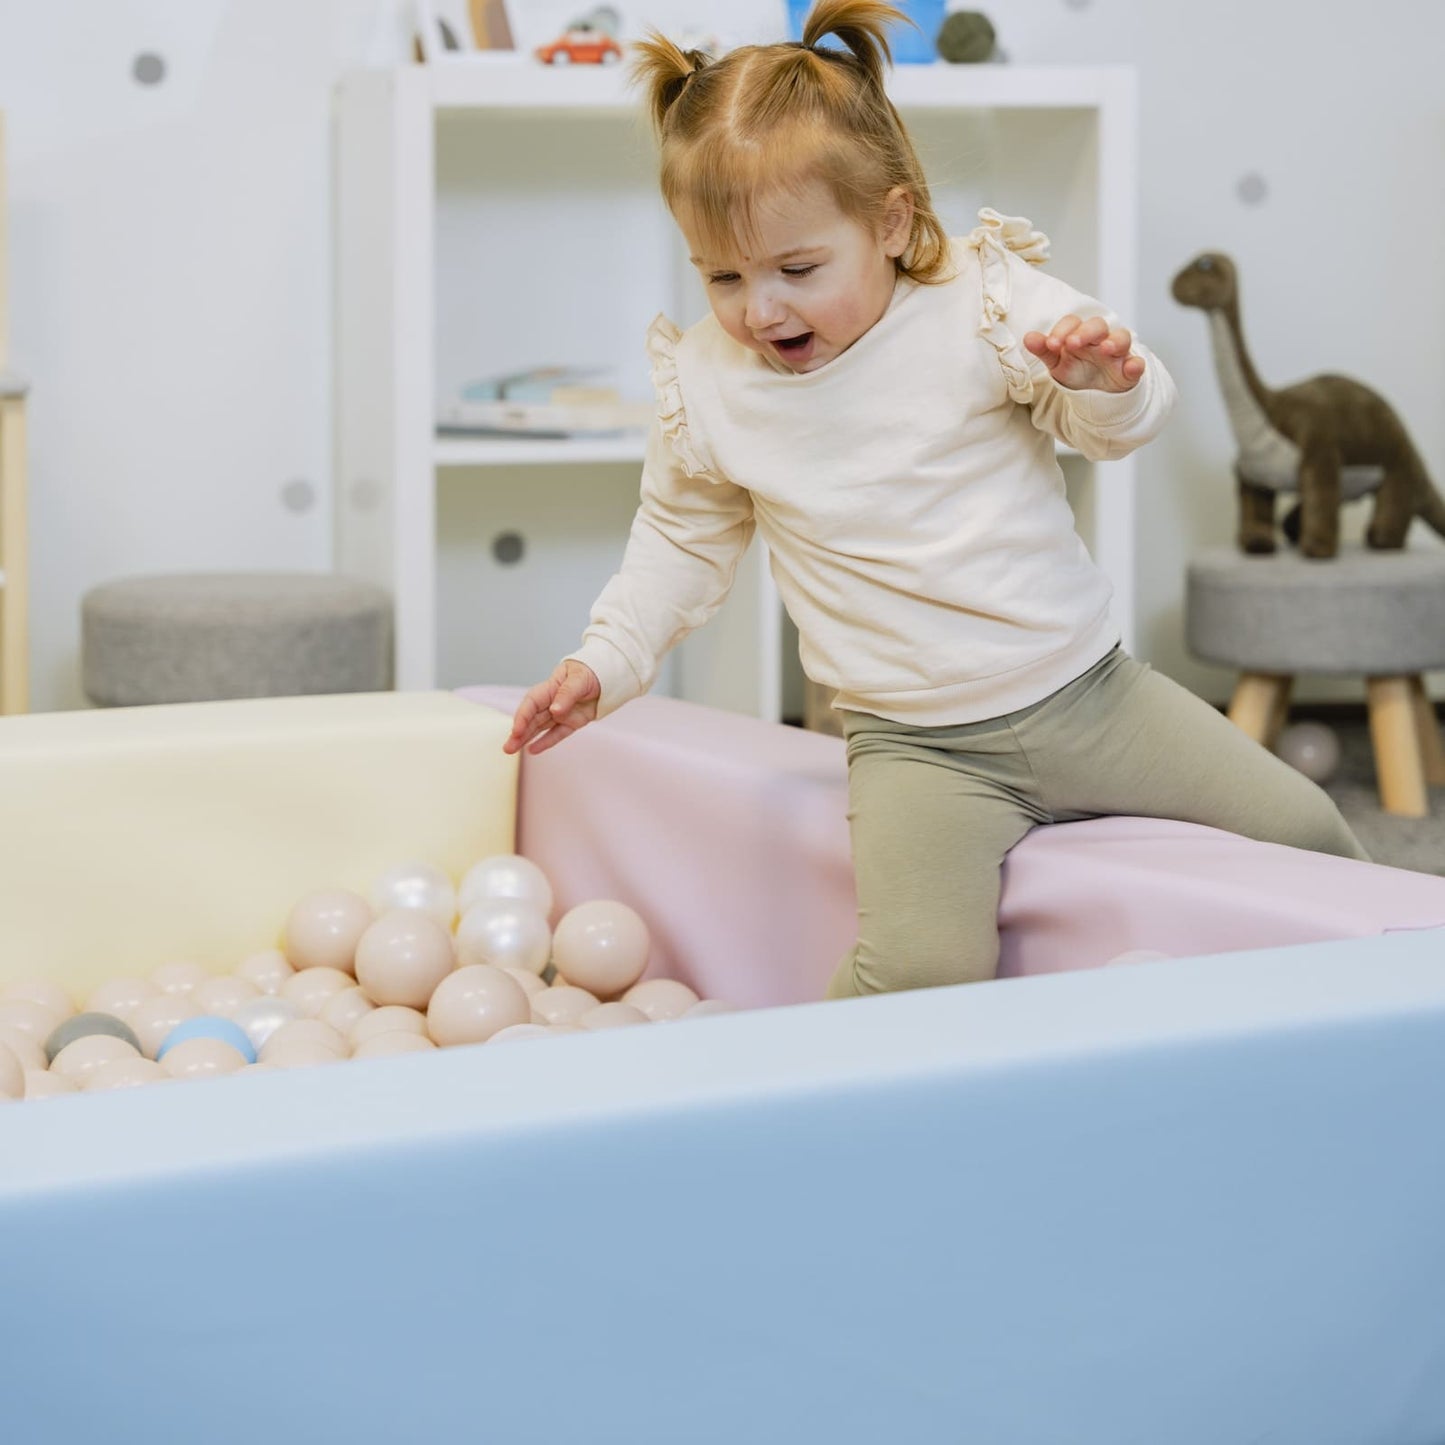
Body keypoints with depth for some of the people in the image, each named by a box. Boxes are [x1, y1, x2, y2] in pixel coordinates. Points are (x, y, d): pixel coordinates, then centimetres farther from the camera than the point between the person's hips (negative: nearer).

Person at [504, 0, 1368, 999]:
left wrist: (1106, 377, -23)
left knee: (1300, 829, -1)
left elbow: (1113, 426, 0)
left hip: (1084, 687, 1)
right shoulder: (708, 390, 0)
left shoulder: (982, 306, -7)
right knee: (922, 967, -27)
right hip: (920, 746, -1)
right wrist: (607, 661, 9)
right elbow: (684, 539, 17)